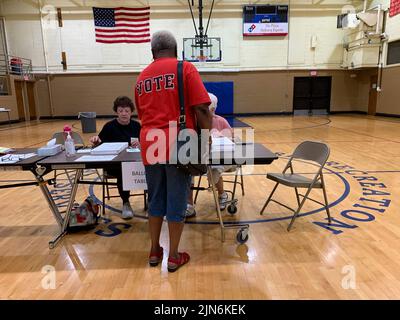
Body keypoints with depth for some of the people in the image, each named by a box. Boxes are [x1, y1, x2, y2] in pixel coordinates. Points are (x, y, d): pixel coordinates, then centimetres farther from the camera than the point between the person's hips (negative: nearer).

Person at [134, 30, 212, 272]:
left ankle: (154, 251, 28)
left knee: (155, 199, 16)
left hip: (151, 146, 5)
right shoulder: (185, 69, -2)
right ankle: (174, 256, 19)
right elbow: (202, 109, -10)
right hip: (178, 146, -4)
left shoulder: (142, 77, 14)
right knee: (176, 200, 6)